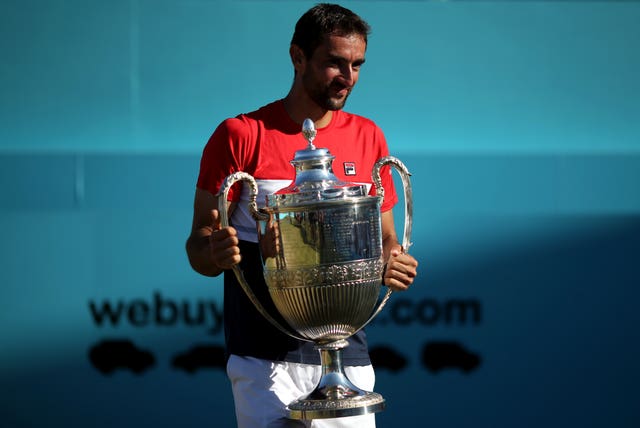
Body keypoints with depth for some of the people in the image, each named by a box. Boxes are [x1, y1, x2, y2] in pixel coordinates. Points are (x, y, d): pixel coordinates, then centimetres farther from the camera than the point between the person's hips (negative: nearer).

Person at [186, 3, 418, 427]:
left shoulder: (368, 138, 11)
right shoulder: (240, 135, -1)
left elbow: (384, 238, 17)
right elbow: (198, 246, -1)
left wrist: (392, 264, -7)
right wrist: (214, 253, -25)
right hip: (264, 358, -3)